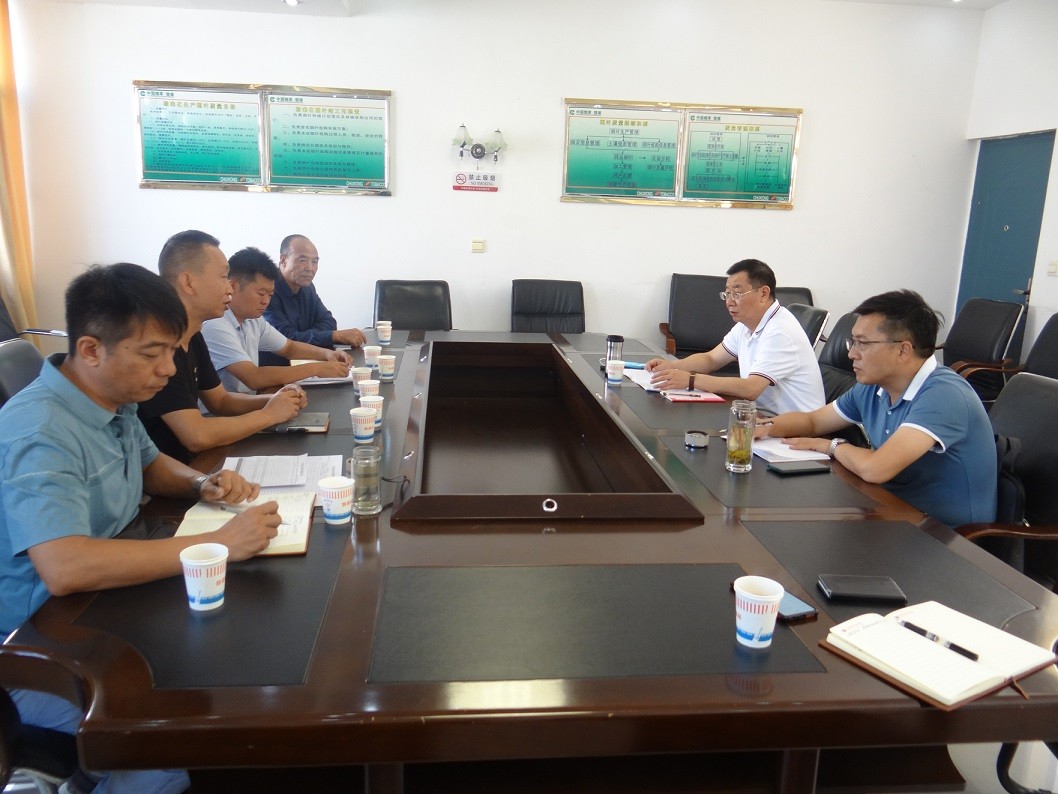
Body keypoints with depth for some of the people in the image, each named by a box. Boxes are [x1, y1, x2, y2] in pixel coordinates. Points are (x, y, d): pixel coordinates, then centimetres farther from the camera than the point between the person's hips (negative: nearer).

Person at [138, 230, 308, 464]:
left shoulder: (193, 337, 7)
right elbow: (197, 436, -25)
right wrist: (269, 414, -12)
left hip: (187, 466, 8)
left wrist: (277, 400, 0)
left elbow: (220, 400, 17)